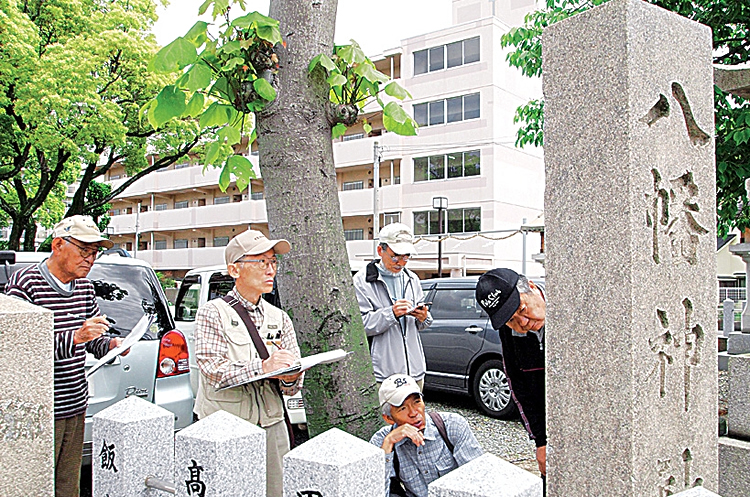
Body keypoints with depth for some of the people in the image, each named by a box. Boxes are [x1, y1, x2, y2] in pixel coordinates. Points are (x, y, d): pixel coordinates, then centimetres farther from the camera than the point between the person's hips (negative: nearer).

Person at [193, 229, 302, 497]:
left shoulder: (280, 319, 11)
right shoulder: (213, 313, -2)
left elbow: (292, 388, 8)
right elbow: (212, 371, -16)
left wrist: (290, 379, -14)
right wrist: (263, 367, -25)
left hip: (272, 427, 4)